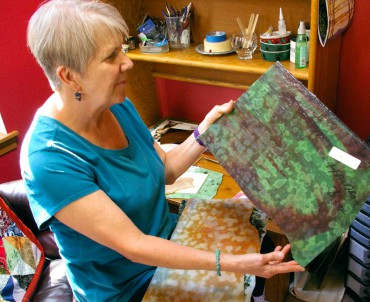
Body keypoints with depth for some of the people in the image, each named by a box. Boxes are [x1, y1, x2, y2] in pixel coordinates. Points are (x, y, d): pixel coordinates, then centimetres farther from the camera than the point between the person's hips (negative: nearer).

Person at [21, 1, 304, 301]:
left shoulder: (118, 106, -6)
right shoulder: (49, 160, -29)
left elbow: (166, 169, 5)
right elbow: (133, 246, -29)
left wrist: (207, 129, -9)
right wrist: (231, 263, -32)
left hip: (168, 239, 6)